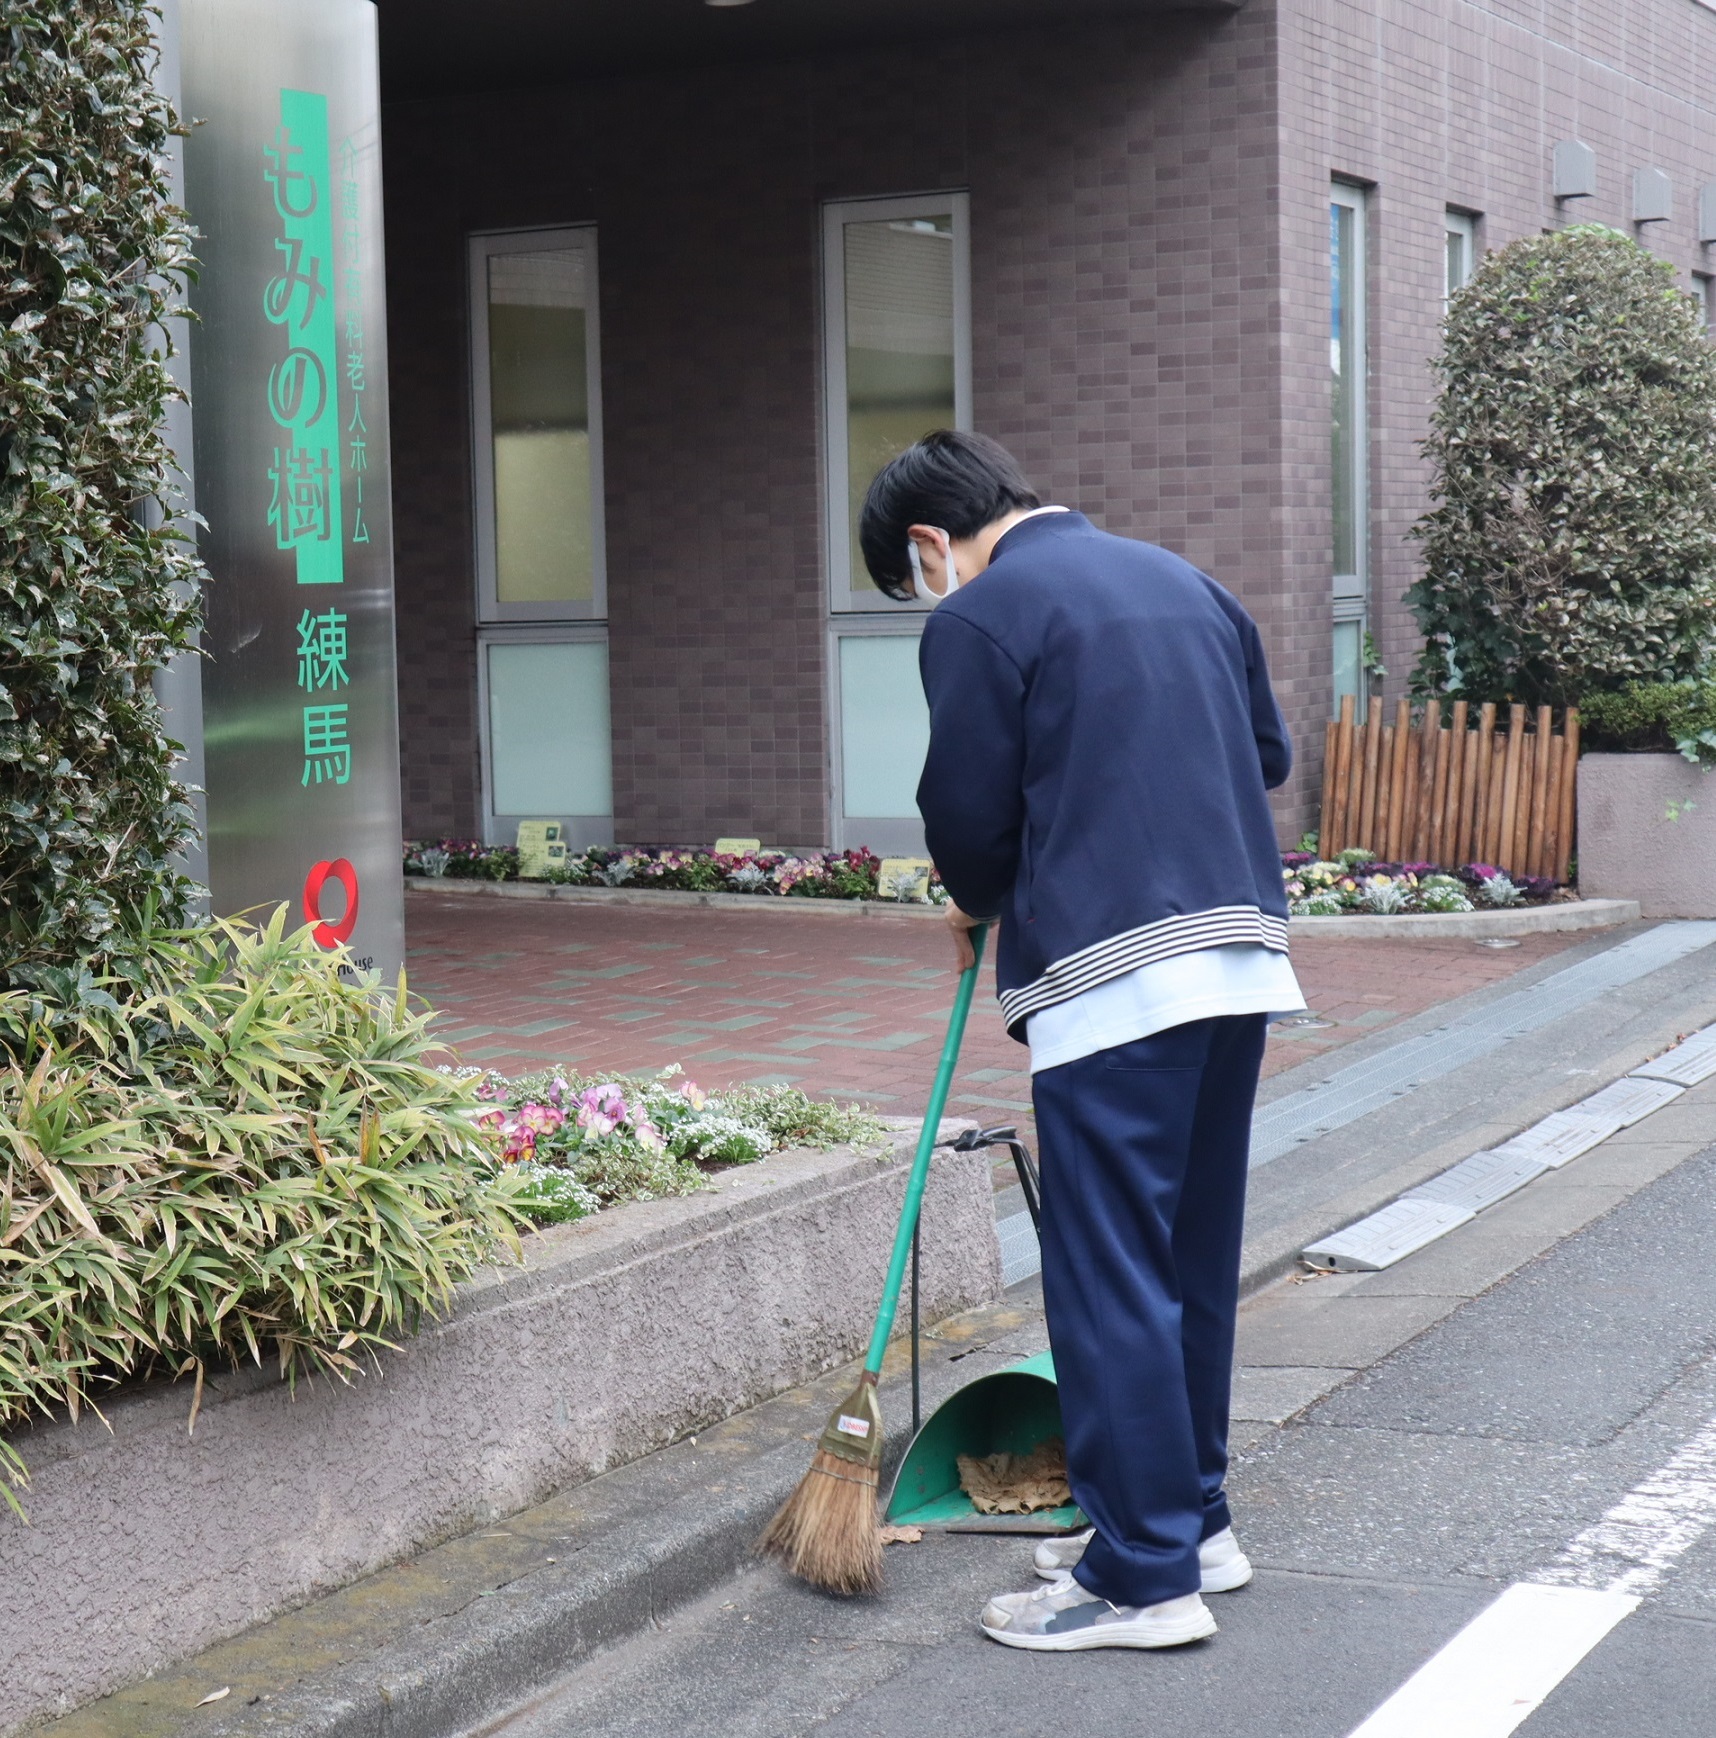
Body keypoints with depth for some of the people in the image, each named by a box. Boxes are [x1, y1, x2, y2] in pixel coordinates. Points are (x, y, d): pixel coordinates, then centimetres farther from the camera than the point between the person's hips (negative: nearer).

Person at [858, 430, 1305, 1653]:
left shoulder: (979, 617, -5)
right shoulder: (1179, 580, 17)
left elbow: (968, 813, -4)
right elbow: (1271, 754, 20)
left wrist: (980, 906, 16)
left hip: (1112, 977, -8)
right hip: (1245, 955, 8)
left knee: (1109, 1277, -2)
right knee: (1196, 1256, 17)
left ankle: (1143, 1577, 1)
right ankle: (1193, 1519, 28)